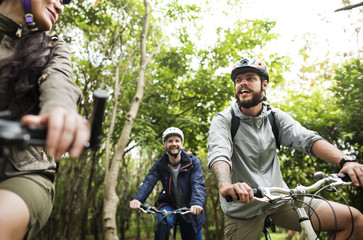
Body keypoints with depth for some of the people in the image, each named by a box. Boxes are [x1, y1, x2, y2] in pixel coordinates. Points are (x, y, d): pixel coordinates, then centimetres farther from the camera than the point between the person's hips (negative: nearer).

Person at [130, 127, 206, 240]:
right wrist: (138, 198, -41)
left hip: (189, 210, 1)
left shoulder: (193, 161, -12)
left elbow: (198, 184, -25)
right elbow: (149, 182, -21)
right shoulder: (160, 164, -8)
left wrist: (197, 203, -45)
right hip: (169, 205, 0)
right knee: (165, 222, -32)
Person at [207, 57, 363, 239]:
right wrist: (226, 186, -48)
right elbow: (218, 154, -27)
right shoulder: (223, 120, -9)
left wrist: (345, 161, -29)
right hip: (243, 209, -3)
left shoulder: (275, 116, 3)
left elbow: (307, 139, -11)